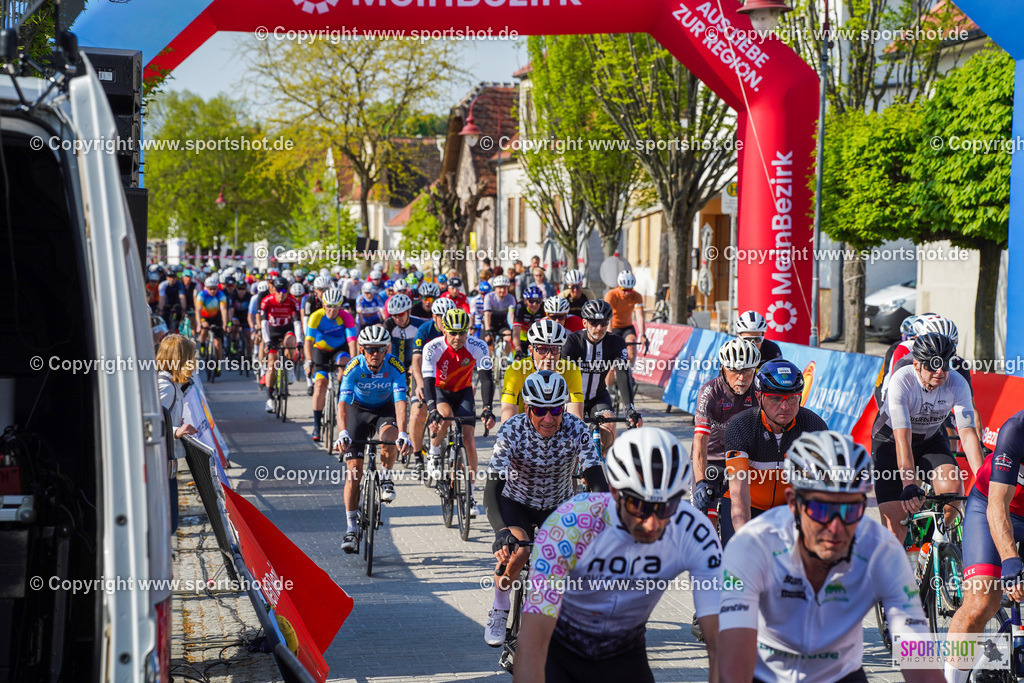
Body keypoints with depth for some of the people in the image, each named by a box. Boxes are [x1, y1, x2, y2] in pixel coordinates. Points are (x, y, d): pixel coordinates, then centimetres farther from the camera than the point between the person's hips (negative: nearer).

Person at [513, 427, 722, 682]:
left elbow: (721, 641, -27)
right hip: (558, 649, -2)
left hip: (624, 655, 2)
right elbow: (532, 639, -39)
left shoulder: (695, 534, -25)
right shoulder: (567, 527, -33)